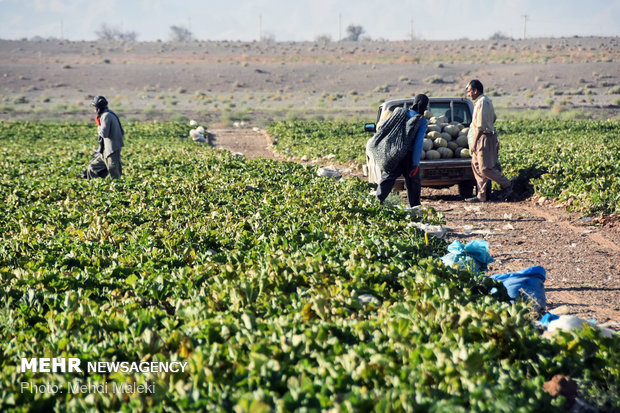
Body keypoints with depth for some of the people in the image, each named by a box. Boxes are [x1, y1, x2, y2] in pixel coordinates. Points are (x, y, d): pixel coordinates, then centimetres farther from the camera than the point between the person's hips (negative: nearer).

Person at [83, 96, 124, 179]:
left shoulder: (106, 116, -12)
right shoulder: (111, 115, 17)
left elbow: (104, 134, -22)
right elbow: (122, 133, 19)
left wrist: (98, 125, -3)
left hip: (112, 152, -10)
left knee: (115, 177, -8)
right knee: (91, 169, 15)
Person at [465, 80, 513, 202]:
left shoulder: (482, 102, -15)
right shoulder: (485, 101, 17)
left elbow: (481, 125, -21)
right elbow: (493, 118, 28)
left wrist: (474, 141, -20)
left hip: (485, 137, -11)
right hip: (483, 138, 11)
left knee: (485, 168, -9)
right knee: (476, 165, 8)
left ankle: (507, 185, 4)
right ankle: (482, 195, 9)